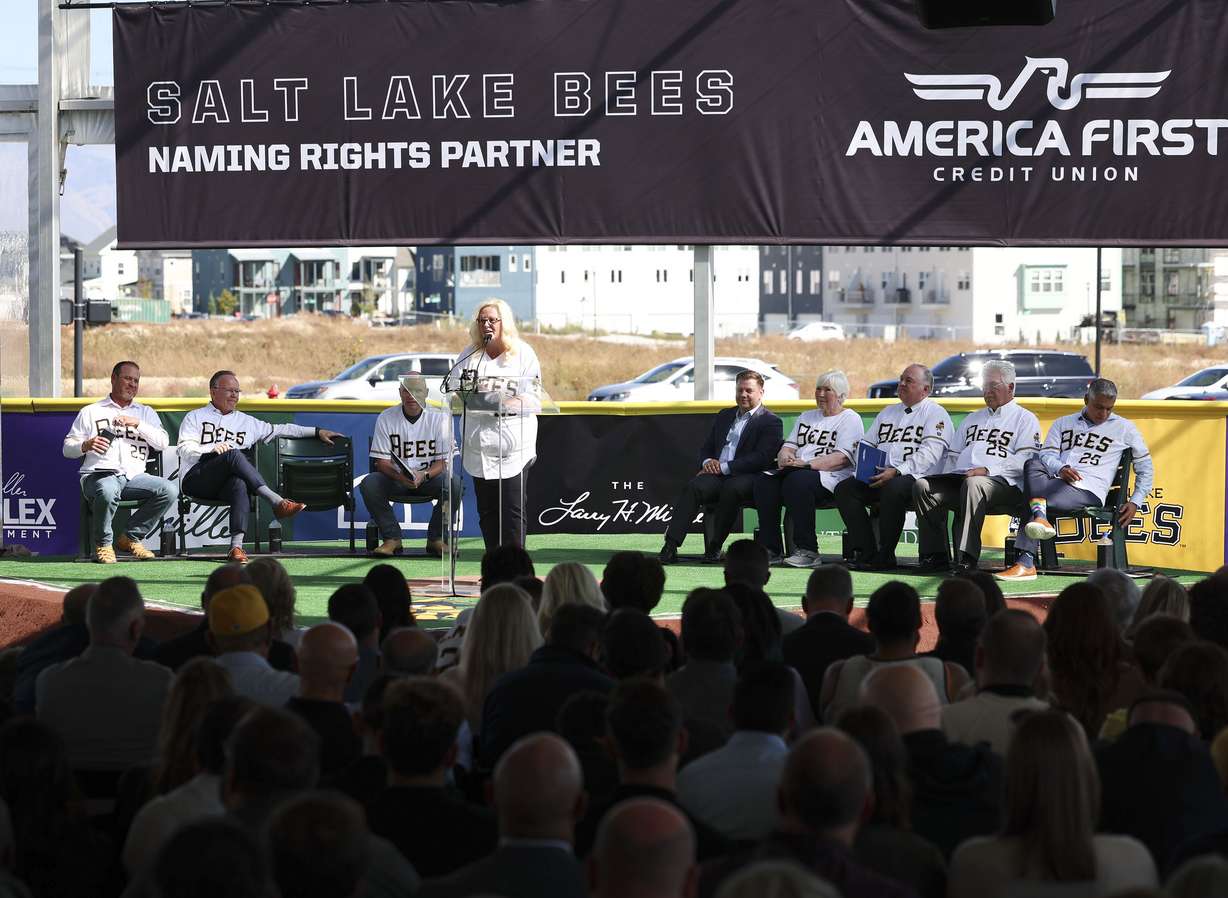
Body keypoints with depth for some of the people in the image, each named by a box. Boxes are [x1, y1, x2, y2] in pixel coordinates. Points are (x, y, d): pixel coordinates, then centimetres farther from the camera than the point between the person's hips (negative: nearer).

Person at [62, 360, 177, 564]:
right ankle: (103, 544, -15)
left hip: (134, 476, 3)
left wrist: (137, 424, -5)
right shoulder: (91, 412, 17)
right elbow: (67, 448, 12)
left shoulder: (146, 413, 24)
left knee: (169, 490, -23)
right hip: (99, 475, -3)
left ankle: (131, 538, -6)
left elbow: (162, 442, 7)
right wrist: (86, 445, -10)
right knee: (108, 490, -40)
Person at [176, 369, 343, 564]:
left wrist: (317, 432, 21)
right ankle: (277, 502, -38)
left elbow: (280, 430, 27)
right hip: (196, 479, -3)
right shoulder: (195, 417, 16)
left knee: (239, 485, -36)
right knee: (233, 454, -32)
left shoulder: (246, 422, 28)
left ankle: (237, 546, -49)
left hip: (225, 485, 3)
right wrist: (212, 449, -16)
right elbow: (185, 450, 2)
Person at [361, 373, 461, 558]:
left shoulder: (440, 417, -4)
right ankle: (392, 538, -15)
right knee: (369, 483, -29)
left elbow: (443, 461, -7)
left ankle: (435, 539, -15)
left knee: (453, 482, -32)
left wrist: (424, 475, -28)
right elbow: (381, 461, -5)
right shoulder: (386, 418, -2)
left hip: (429, 477, -1)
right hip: (395, 479, 1)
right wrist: (398, 475, -28)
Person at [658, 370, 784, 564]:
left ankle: (715, 548, -29)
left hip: (747, 478, -5)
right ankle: (670, 547, -37)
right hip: (718, 475, 5)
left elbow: (762, 458, -9)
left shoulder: (771, 422, 4)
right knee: (693, 486, -27)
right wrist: (707, 462, 0)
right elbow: (706, 448, 26)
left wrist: (724, 467, -14)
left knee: (731, 489, -39)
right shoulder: (724, 416, 26)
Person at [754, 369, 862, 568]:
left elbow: (843, 458, -9)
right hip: (796, 471, 7)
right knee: (764, 479, -23)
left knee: (797, 481, -37)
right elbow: (789, 445, 22)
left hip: (831, 478, -7)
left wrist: (808, 464, -18)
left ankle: (807, 550, -35)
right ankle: (770, 548, -23)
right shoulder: (807, 417, 28)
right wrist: (785, 457, -4)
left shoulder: (850, 419, 5)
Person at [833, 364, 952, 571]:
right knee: (843, 488, -16)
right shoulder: (888, 412, 28)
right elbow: (866, 443, 28)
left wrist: (897, 472, -21)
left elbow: (929, 453, -11)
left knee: (893, 489, -38)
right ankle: (866, 552, -20)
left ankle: (885, 556, -28)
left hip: (916, 477, -7)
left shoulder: (936, 414, 4)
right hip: (879, 476, 7)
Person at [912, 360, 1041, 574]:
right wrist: (946, 481, 9)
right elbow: (953, 455, 32)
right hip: (959, 478, 6)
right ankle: (937, 555, -23)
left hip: (1002, 484, -6)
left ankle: (967, 558, -44)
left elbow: (1025, 459, -4)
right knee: (922, 486, -21)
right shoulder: (973, 419, 34)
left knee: (973, 484, -40)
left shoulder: (1025, 419, 12)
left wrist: (987, 470, -16)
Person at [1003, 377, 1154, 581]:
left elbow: (1145, 468, 19)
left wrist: (1135, 502, 6)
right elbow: (1047, 454, 9)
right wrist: (1060, 469, -15)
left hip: (1088, 492, -4)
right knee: (1032, 464, -32)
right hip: (1057, 485, 4)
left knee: (1032, 501, -31)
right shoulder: (1063, 424, 23)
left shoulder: (1124, 428, 15)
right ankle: (1040, 518, -48)